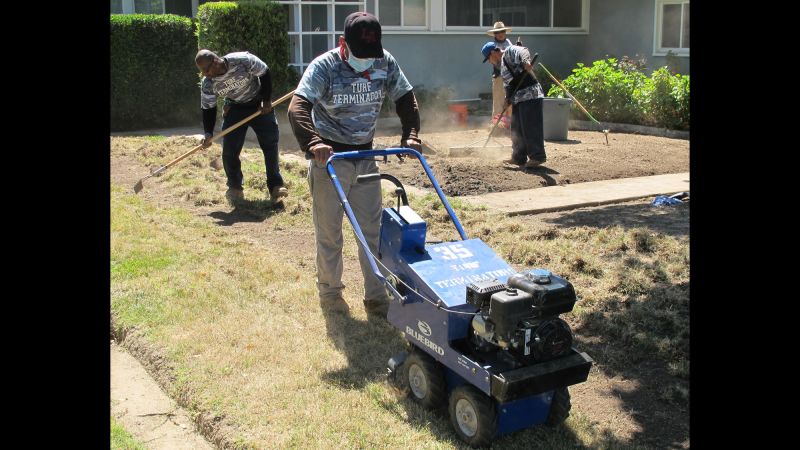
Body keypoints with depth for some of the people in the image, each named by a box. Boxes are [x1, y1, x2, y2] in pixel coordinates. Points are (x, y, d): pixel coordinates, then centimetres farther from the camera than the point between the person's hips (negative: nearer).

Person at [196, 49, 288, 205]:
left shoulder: (243, 60, -30)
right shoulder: (207, 84, -18)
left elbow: (264, 74, -15)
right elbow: (208, 109, -8)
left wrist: (267, 101, -14)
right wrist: (208, 134, -17)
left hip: (259, 104, -2)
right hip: (235, 108, 2)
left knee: (270, 144, -6)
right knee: (229, 150, -8)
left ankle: (276, 186, 1)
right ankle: (235, 188, 6)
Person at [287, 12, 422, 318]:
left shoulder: (386, 63, -4)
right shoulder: (324, 67, -17)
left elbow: (406, 99, 7)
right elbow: (298, 108, -29)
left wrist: (410, 135, -8)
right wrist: (312, 142, -45)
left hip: (365, 156, 4)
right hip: (329, 157, -4)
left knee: (372, 229, 5)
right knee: (329, 230, 4)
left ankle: (376, 297, 14)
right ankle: (329, 293, 21)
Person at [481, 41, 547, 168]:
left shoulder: (510, 51, -4)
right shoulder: (502, 64, 23)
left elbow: (523, 51, -26)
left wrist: (526, 61, -46)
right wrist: (508, 99, 13)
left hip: (530, 95, -10)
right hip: (518, 99, 10)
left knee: (530, 127, -9)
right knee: (517, 128, 14)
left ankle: (537, 156, -4)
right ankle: (519, 157, 22)